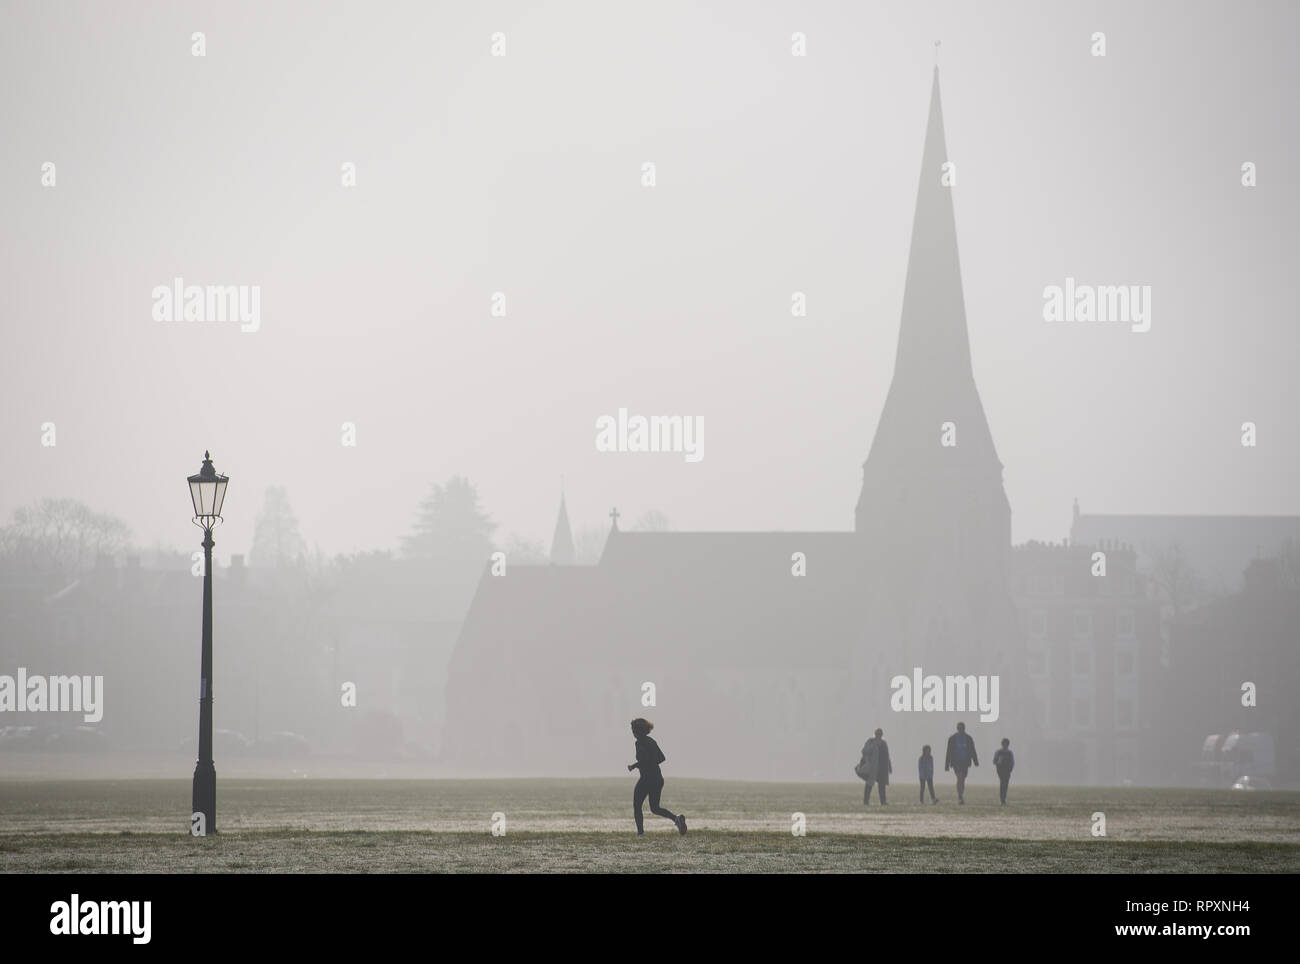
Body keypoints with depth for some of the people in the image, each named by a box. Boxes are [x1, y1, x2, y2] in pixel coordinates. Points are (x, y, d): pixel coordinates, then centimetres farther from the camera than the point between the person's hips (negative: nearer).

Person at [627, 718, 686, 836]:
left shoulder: (640, 742, -12)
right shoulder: (652, 742, 13)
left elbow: (644, 760, -22)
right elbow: (662, 758, 16)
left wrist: (634, 766, -7)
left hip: (647, 778, -8)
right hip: (658, 778, 8)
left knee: (637, 806, 9)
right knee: (655, 808, 13)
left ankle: (640, 831, 1)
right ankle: (676, 817, -11)